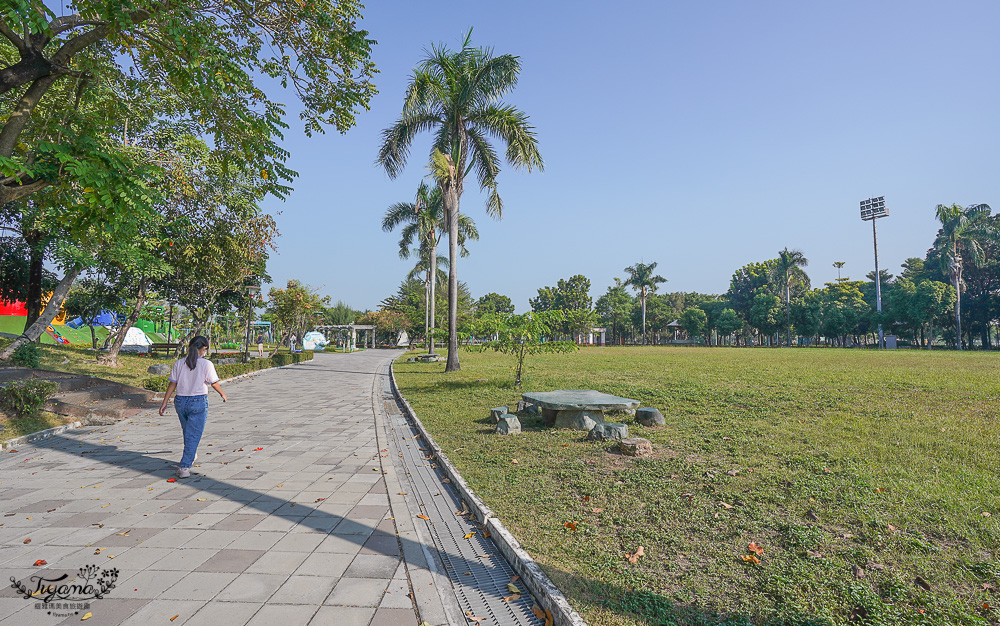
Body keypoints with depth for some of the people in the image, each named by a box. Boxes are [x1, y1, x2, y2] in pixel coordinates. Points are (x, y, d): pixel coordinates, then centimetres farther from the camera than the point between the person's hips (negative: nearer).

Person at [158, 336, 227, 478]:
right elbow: (214, 383, -2)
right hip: (198, 402, -5)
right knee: (193, 436, 1)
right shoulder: (206, 364, -9)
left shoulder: (179, 363, 1)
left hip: (180, 401, 5)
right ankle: (184, 467, -3)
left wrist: (164, 402, 11)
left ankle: (191, 456, 44)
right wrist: (223, 395, 15)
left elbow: (172, 384, 3)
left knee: (188, 432, 24)